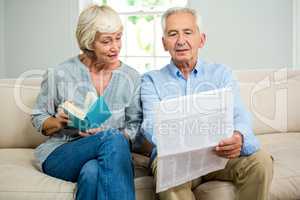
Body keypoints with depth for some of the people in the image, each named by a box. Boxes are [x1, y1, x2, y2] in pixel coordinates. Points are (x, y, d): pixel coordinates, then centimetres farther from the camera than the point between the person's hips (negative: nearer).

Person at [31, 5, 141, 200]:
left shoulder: (132, 78, 5)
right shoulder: (60, 74, 0)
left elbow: (135, 125, 5)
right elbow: (38, 119, 10)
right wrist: (59, 122, -13)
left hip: (109, 154, 1)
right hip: (59, 154, -1)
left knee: (92, 171, -37)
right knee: (113, 137, -32)